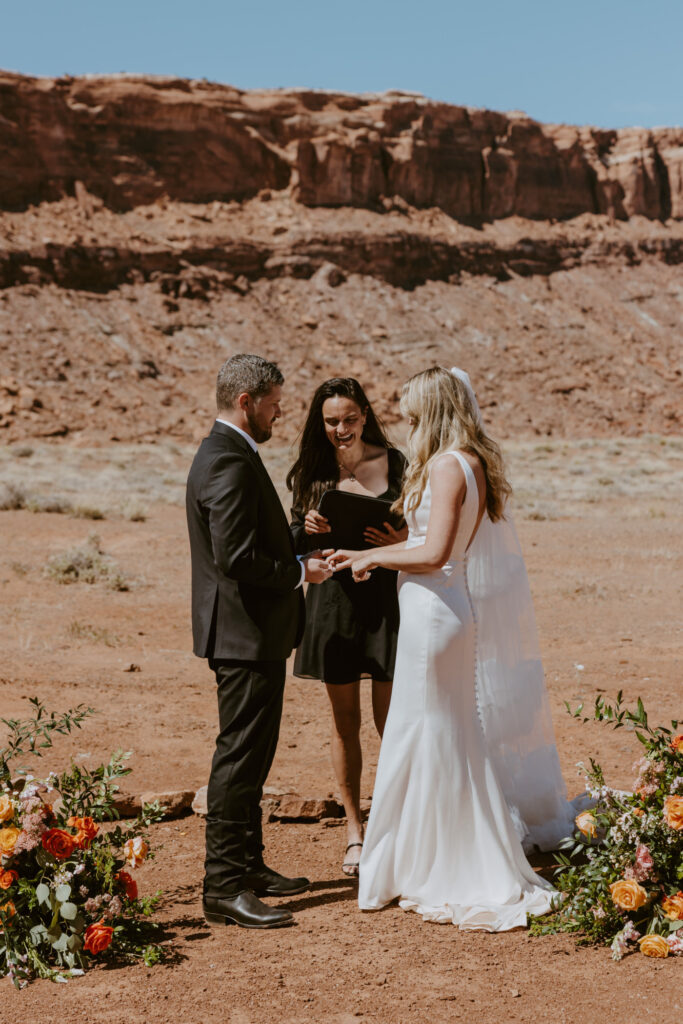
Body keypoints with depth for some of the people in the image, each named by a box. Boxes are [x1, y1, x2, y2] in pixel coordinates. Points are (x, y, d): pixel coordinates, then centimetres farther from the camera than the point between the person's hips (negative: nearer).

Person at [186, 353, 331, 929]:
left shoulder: (226, 454, 15)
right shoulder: (229, 461, -19)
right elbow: (236, 557, -26)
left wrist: (294, 540, 9)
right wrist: (299, 571, -15)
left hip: (252, 632, 11)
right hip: (246, 634, -11)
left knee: (251, 755, 18)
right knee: (240, 758, -6)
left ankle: (249, 866, 30)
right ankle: (225, 889, 0)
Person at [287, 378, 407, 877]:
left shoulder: (394, 462, 0)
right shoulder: (312, 472, 3)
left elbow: (416, 529, 3)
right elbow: (296, 541, 7)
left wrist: (401, 541, -18)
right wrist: (308, 528, -14)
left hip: (386, 596, -1)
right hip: (334, 597, 1)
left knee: (390, 719, 0)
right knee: (345, 721, 8)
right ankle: (355, 832, 20)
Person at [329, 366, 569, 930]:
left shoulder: (447, 465, -17)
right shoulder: (471, 463, 11)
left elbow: (434, 553, -23)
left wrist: (374, 559, -8)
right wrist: (363, 555, 20)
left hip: (435, 611, -9)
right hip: (443, 605, 9)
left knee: (429, 742, 2)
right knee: (451, 743, 16)